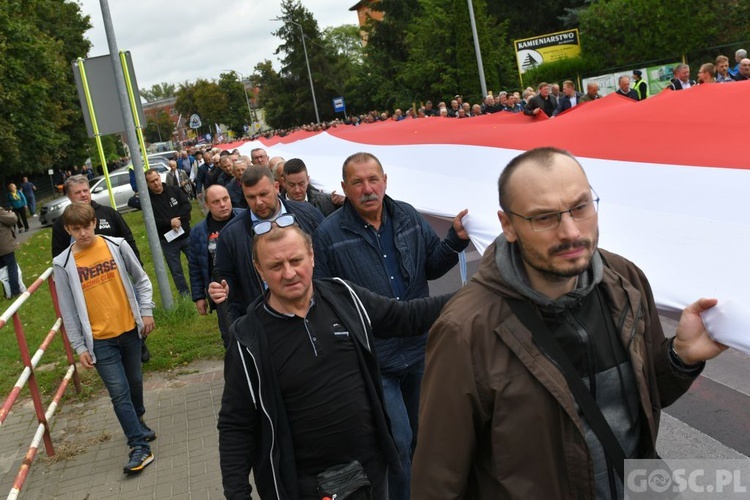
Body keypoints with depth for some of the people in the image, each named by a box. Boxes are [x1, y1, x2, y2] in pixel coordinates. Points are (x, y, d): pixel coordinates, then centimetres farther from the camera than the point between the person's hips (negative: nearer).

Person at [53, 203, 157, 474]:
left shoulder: (117, 246, -5)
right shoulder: (63, 264, -7)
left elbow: (141, 280, 6)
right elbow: (68, 311, -2)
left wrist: (146, 311, -2)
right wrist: (80, 347, -3)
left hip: (130, 329, 2)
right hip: (99, 340, -2)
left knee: (135, 382, 18)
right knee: (119, 392, -5)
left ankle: (138, 422, 44)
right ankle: (140, 447, 3)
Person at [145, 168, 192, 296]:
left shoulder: (174, 190, 1)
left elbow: (187, 205, -6)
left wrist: (178, 219, -20)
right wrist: (169, 223, -23)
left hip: (186, 235, 1)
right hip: (167, 241, -1)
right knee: (176, 271, 9)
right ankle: (185, 296, 21)